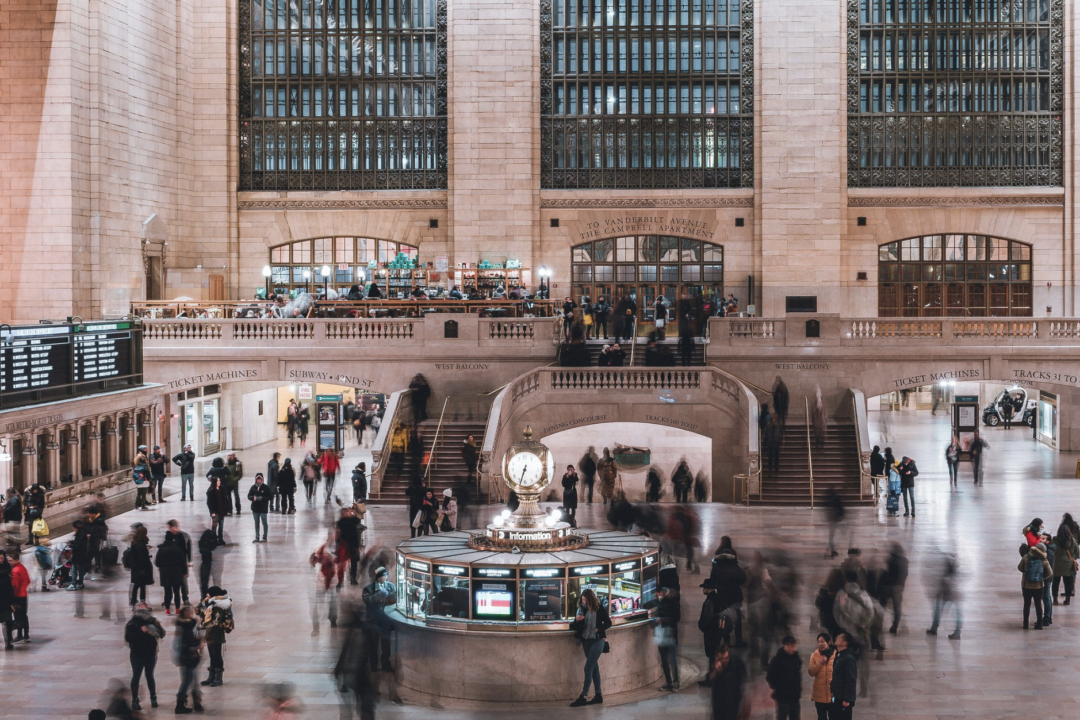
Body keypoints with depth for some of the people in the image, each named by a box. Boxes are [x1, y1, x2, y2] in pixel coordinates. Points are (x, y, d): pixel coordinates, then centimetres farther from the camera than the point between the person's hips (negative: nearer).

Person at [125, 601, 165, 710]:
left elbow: (162, 634, -2)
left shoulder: (151, 621, 0)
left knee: (150, 676, 12)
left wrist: (157, 625, -21)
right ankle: (134, 701, 3)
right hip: (137, 654, -3)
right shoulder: (132, 623, -8)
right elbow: (127, 638, -19)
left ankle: (153, 698, 19)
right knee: (136, 676, 1)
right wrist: (140, 631, -27)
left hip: (151, 654, 3)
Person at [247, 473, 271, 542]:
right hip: (255, 508, 4)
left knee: (264, 523, 2)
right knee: (256, 523, 11)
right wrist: (253, 497, -15)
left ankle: (264, 537, 9)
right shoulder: (253, 487, 4)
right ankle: (257, 537, 18)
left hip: (263, 508, -4)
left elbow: (269, 497, -6)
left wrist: (262, 498, -20)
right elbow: (249, 496, 7)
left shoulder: (265, 488, -5)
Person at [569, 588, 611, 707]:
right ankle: (598, 695, 16)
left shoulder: (599, 608, -8)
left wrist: (599, 629, -16)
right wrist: (577, 620, -17)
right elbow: (574, 627, 5)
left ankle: (583, 696, -11)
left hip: (597, 640, -5)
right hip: (586, 640, 5)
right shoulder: (580, 609, 3)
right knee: (594, 667, 11)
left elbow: (608, 622, 0)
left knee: (588, 668, -11)